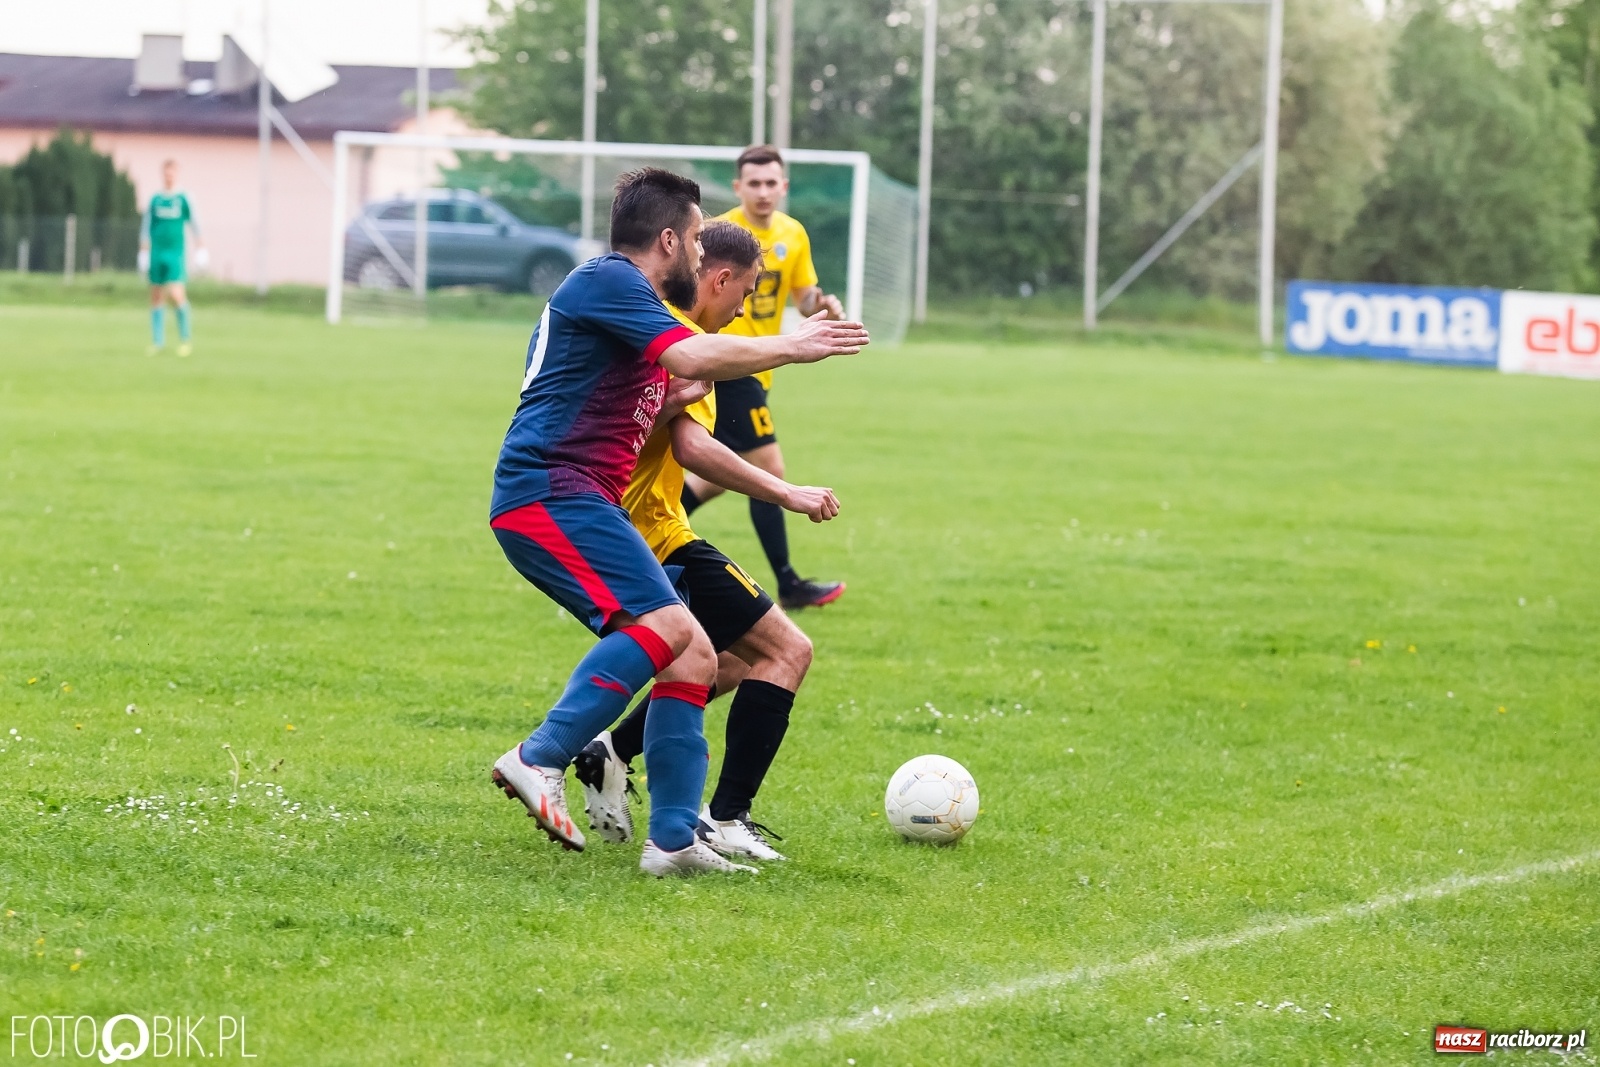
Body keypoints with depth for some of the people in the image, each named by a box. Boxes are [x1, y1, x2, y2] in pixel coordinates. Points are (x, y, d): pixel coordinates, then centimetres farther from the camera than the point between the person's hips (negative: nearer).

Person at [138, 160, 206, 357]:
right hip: (157, 253, 3)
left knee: (176, 295, -14)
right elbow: (146, 226, 13)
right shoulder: (155, 200, 9)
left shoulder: (183, 199, 2)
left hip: (176, 254, -3)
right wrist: (144, 252, 9)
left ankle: (185, 339, -1)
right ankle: (158, 340, 12)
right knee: (156, 297, 4)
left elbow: (194, 224, 5)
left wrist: (200, 250, 0)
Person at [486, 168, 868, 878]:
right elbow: (692, 357, -20)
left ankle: (673, 839, 0)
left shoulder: (624, 294, 26)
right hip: (548, 491, -11)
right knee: (667, 623, -28)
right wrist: (790, 348, -9)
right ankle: (539, 760, -30)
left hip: (581, 503, 11)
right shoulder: (606, 282, -6)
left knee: (693, 658, 4)